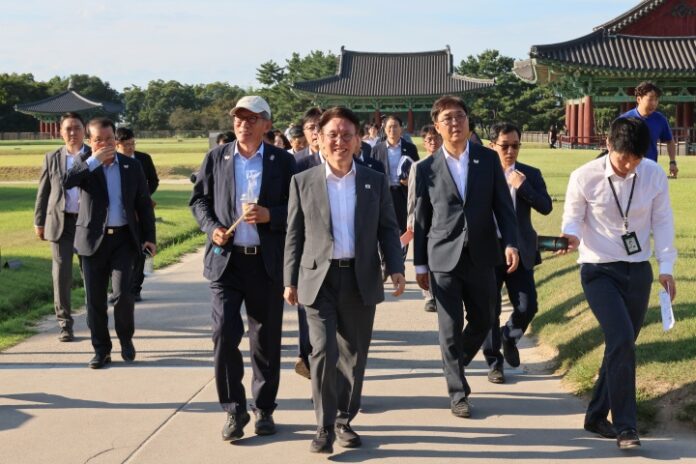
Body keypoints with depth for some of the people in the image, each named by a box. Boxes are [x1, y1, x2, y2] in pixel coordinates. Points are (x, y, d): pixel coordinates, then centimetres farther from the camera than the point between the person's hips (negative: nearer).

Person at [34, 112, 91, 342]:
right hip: (60, 222, 1)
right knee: (62, 274, 0)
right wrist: (39, 222, 7)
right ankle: (65, 324, 8)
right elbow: (43, 192, 11)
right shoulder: (52, 158, 8)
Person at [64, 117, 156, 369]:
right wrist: (94, 160, -20)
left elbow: (144, 204, 9)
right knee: (95, 298, 3)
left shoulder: (132, 166, 6)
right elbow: (67, 182, -19)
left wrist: (149, 237, 3)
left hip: (124, 238, 0)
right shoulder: (85, 163, 2)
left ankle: (126, 339, 14)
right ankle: (101, 349, 15)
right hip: (93, 239, 0)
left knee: (122, 293, -11)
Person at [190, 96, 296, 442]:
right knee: (224, 333, -9)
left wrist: (269, 215, -16)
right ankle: (234, 410, 7)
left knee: (266, 339, 8)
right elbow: (199, 199, 12)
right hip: (225, 258, 0)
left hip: (267, 262, 0)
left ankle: (264, 409, 24)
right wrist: (212, 228, -6)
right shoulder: (216, 158, 7)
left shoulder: (283, 162, 2)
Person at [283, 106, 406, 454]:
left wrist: (396, 268, -7)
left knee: (354, 355, 9)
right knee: (324, 352, -11)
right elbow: (294, 235, 4)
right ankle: (324, 426, 2)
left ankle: (344, 419, 25)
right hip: (319, 280, -2)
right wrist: (290, 281, 2)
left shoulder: (375, 181, 6)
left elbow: (388, 229, 6)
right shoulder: (303, 182, 3)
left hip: (361, 279, 2)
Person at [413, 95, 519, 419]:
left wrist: (510, 243, -10)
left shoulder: (488, 159, 4)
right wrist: (420, 264, 5)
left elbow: (503, 205, 3)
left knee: (482, 321, 12)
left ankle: (454, 365, 39)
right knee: (451, 328, 0)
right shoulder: (426, 169, 0)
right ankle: (458, 393, 13)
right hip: (443, 258, -2)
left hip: (481, 256, 2)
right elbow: (420, 220, 4)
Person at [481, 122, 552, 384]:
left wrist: (522, 186, -15)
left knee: (527, 307, 0)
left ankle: (509, 337, 33)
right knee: (490, 311, 4)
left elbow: (546, 207, -6)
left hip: (520, 252, 2)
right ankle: (494, 362, 20)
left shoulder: (530, 175, 4)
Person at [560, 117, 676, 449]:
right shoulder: (584, 178, -13)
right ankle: (625, 426, -8)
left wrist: (666, 267, -3)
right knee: (621, 341, -18)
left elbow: (662, 221, 3)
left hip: (639, 271, 4)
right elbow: (572, 218, -3)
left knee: (621, 345, 10)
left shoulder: (655, 175, -5)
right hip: (600, 271, -4)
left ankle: (597, 416, 26)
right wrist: (572, 236, -26)